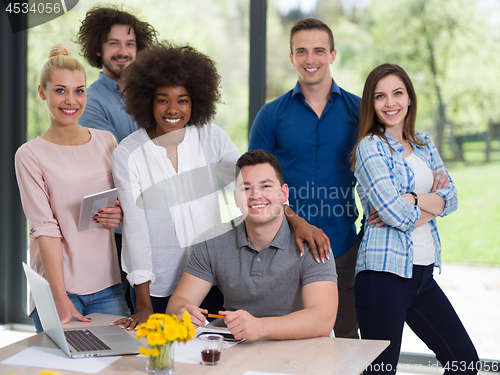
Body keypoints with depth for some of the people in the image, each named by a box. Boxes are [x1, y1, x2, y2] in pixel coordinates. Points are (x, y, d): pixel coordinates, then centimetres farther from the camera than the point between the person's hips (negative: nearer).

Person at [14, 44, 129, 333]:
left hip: (107, 287, 4)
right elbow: (44, 228, -12)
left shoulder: (106, 142, 8)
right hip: (57, 287, -3)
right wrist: (61, 299, -19)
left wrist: (121, 215, -5)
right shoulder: (31, 155, -4)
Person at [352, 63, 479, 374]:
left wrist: (411, 200, -12)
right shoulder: (371, 146, -7)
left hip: (423, 272, 7)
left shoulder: (424, 144, 15)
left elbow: (451, 197, 4)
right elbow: (394, 212, -17)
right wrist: (433, 201, 0)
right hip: (385, 272, -7)